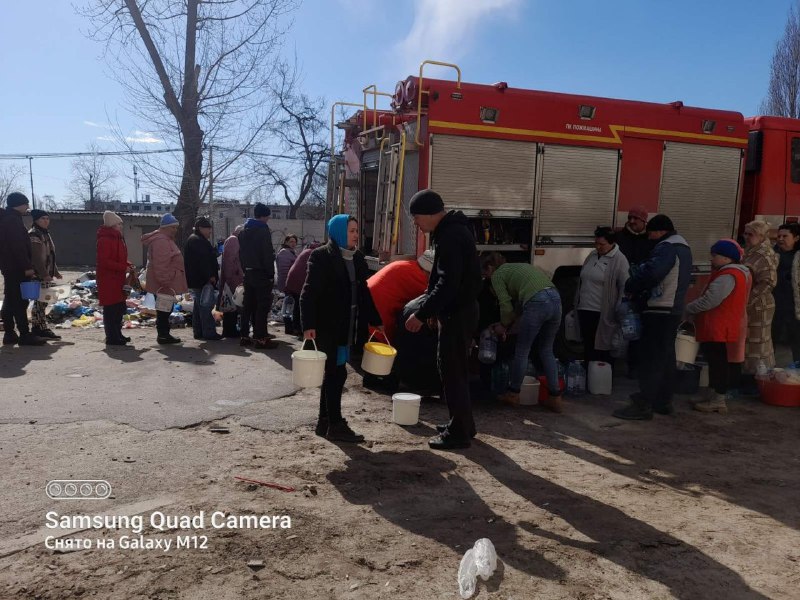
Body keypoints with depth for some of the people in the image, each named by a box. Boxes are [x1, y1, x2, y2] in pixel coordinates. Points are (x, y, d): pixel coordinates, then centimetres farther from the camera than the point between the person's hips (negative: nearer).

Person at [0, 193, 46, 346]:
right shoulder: (13, 220, -13)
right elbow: (19, 246, -21)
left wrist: (26, 266, 18)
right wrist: (27, 266, -21)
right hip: (17, 269, -10)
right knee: (20, 301, -9)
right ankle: (25, 335, -8)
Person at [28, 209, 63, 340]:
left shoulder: (45, 234, 20)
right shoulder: (34, 234, -11)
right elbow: (37, 257, -19)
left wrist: (55, 272, 24)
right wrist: (44, 274, -24)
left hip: (46, 275, 10)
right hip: (39, 275, -10)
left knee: (42, 301, 11)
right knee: (40, 301, -8)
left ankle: (38, 327, 17)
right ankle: (40, 327, -5)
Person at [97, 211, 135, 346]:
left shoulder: (117, 238, 16)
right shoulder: (104, 240, -15)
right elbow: (104, 261, -22)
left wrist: (128, 266, 5)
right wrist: (124, 268, -21)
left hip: (118, 279, 10)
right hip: (108, 280, -10)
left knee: (119, 308, 15)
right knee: (111, 309, -4)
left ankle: (117, 335, 25)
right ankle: (112, 338, 2)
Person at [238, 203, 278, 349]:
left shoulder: (244, 231, 13)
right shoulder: (263, 229, -12)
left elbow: (241, 252, 15)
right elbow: (268, 254, -16)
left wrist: (245, 269, 16)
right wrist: (271, 273, -11)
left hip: (248, 273, 8)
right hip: (261, 273, -8)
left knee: (248, 305, 12)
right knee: (263, 306, -5)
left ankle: (245, 336, 16)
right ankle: (260, 338, -5)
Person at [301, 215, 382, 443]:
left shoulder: (357, 258, 10)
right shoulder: (322, 256, -10)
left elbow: (363, 292, 15)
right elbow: (309, 293, -14)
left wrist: (375, 321, 13)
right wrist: (308, 325, -21)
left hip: (346, 327, 7)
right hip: (326, 327, -7)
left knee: (333, 373, 13)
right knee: (336, 373, -5)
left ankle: (324, 422, 23)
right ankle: (336, 425, 3)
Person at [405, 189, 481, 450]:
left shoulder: (451, 236, -20)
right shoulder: (452, 229, 13)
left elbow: (447, 284, -27)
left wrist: (421, 314, -24)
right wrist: (433, 310, 19)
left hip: (457, 314, -10)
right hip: (459, 310, 10)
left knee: (451, 370, -3)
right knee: (455, 369, 17)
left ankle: (459, 431, 6)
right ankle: (463, 423, 27)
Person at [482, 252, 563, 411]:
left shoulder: (497, 275, 10)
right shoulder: (516, 267, 33)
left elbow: (506, 306, 5)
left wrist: (503, 326, 22)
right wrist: (506, 325, 33)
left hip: (537, 302, -8)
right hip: (555, 298, 8)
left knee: (522, 351, 10)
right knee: (546, 350, 19)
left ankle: (513, 394, 24)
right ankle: (555, 398, 19)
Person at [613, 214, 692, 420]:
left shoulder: (667, 247, -15)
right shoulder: (683, 246, 19)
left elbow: (651, 272, -30)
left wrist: (630, 288, -14)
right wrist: (639, 291, 7)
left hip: (660, 311, -10)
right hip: (674, 309, 10)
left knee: (651, 357, -9)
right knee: (666, 356, 15)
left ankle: (644, 405, -8)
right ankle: (664, 401, 23)